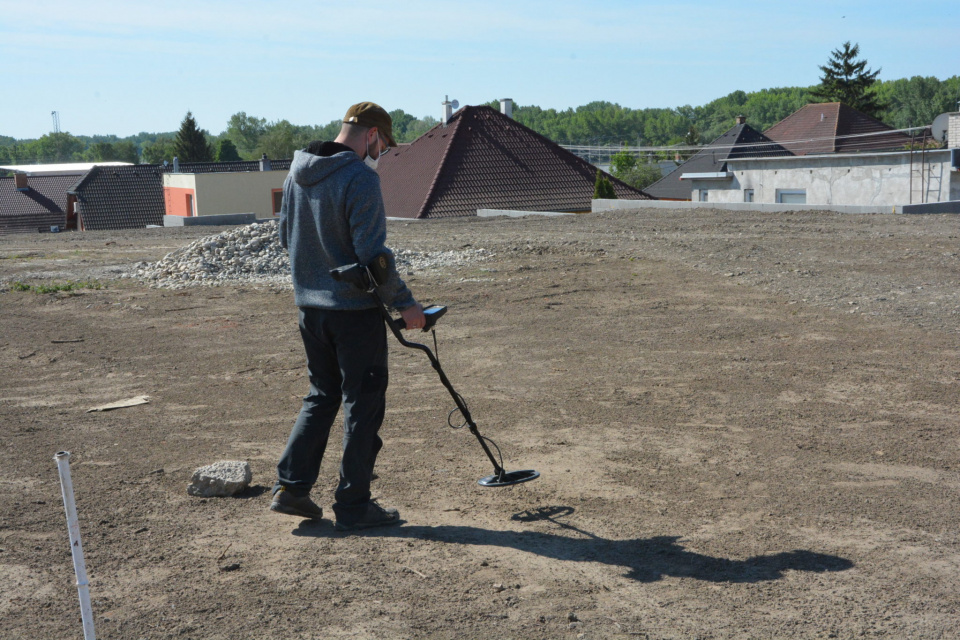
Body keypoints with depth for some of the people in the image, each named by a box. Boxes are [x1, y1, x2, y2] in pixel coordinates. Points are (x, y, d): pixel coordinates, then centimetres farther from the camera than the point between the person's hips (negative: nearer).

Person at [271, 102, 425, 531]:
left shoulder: (297, 174, 8)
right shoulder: (360, 178, -17)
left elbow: (286, 238, 16)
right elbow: (373, 255, -21)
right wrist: (404, 302, -12)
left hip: (310, 306, 8)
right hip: (355, 308, -7)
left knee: (322, 396, 20)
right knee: (363, 404, 4)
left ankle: (290, 486, 16)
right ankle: (353, 505, 11)